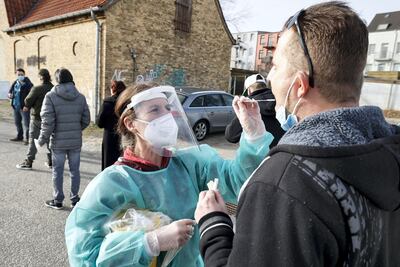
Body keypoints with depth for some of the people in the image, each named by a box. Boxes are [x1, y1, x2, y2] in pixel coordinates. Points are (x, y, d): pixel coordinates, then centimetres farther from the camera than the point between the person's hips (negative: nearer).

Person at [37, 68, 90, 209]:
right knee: (75, 170, 13)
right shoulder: (81, 97, 0)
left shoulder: (51, 96, -10)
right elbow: (86, 120, 1)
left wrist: (42, 139, -1)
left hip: (58, 141, -2)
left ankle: (58, 200, 22)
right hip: (76, 141, 3)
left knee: (57, 171, 11)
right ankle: (75, 198, 23)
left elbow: (48, 122, -13)